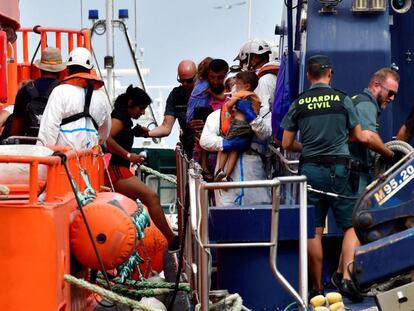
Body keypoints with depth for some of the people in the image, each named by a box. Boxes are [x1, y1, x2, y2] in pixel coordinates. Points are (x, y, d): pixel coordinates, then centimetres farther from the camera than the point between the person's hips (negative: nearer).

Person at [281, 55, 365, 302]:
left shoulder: (298, 103, 3)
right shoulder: (342, 99, -1)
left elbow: (287, 144, 5)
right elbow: (359, 136, 6)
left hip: (310, 169, 2)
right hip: (338, 168, -2)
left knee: (314, 231, 5)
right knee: (351, 226, 3)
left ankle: (317, 288, 9)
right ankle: (348, 277, -14)